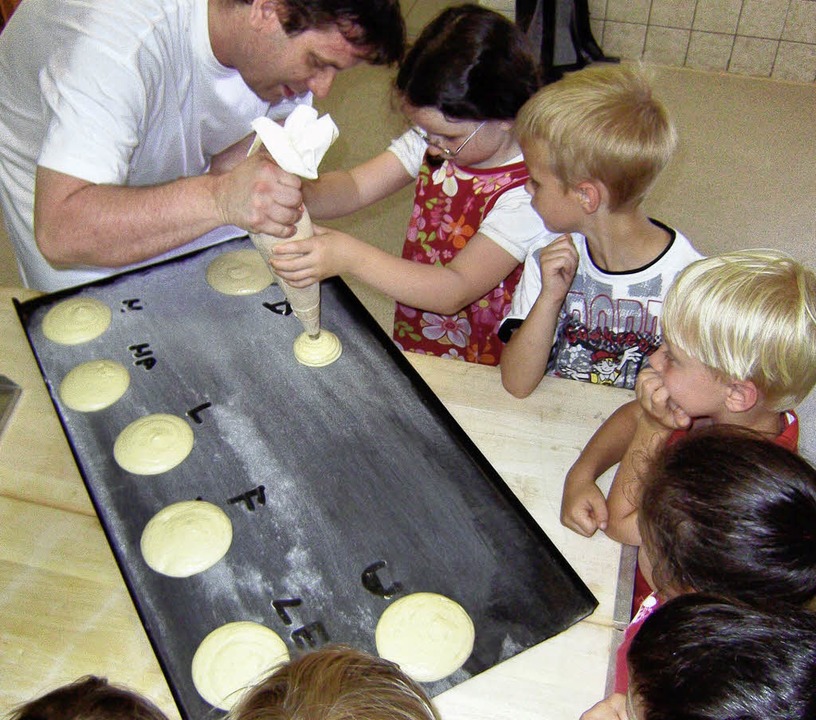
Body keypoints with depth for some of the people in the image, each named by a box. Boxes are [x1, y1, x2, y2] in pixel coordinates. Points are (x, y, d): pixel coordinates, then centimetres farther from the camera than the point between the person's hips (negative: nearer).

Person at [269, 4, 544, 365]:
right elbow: (354, 185, -8)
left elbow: (456, 291, -30)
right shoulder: (435, 136, -3)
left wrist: (350, 257, -39)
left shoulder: (528, 194, -23)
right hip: (410, 345, 4)